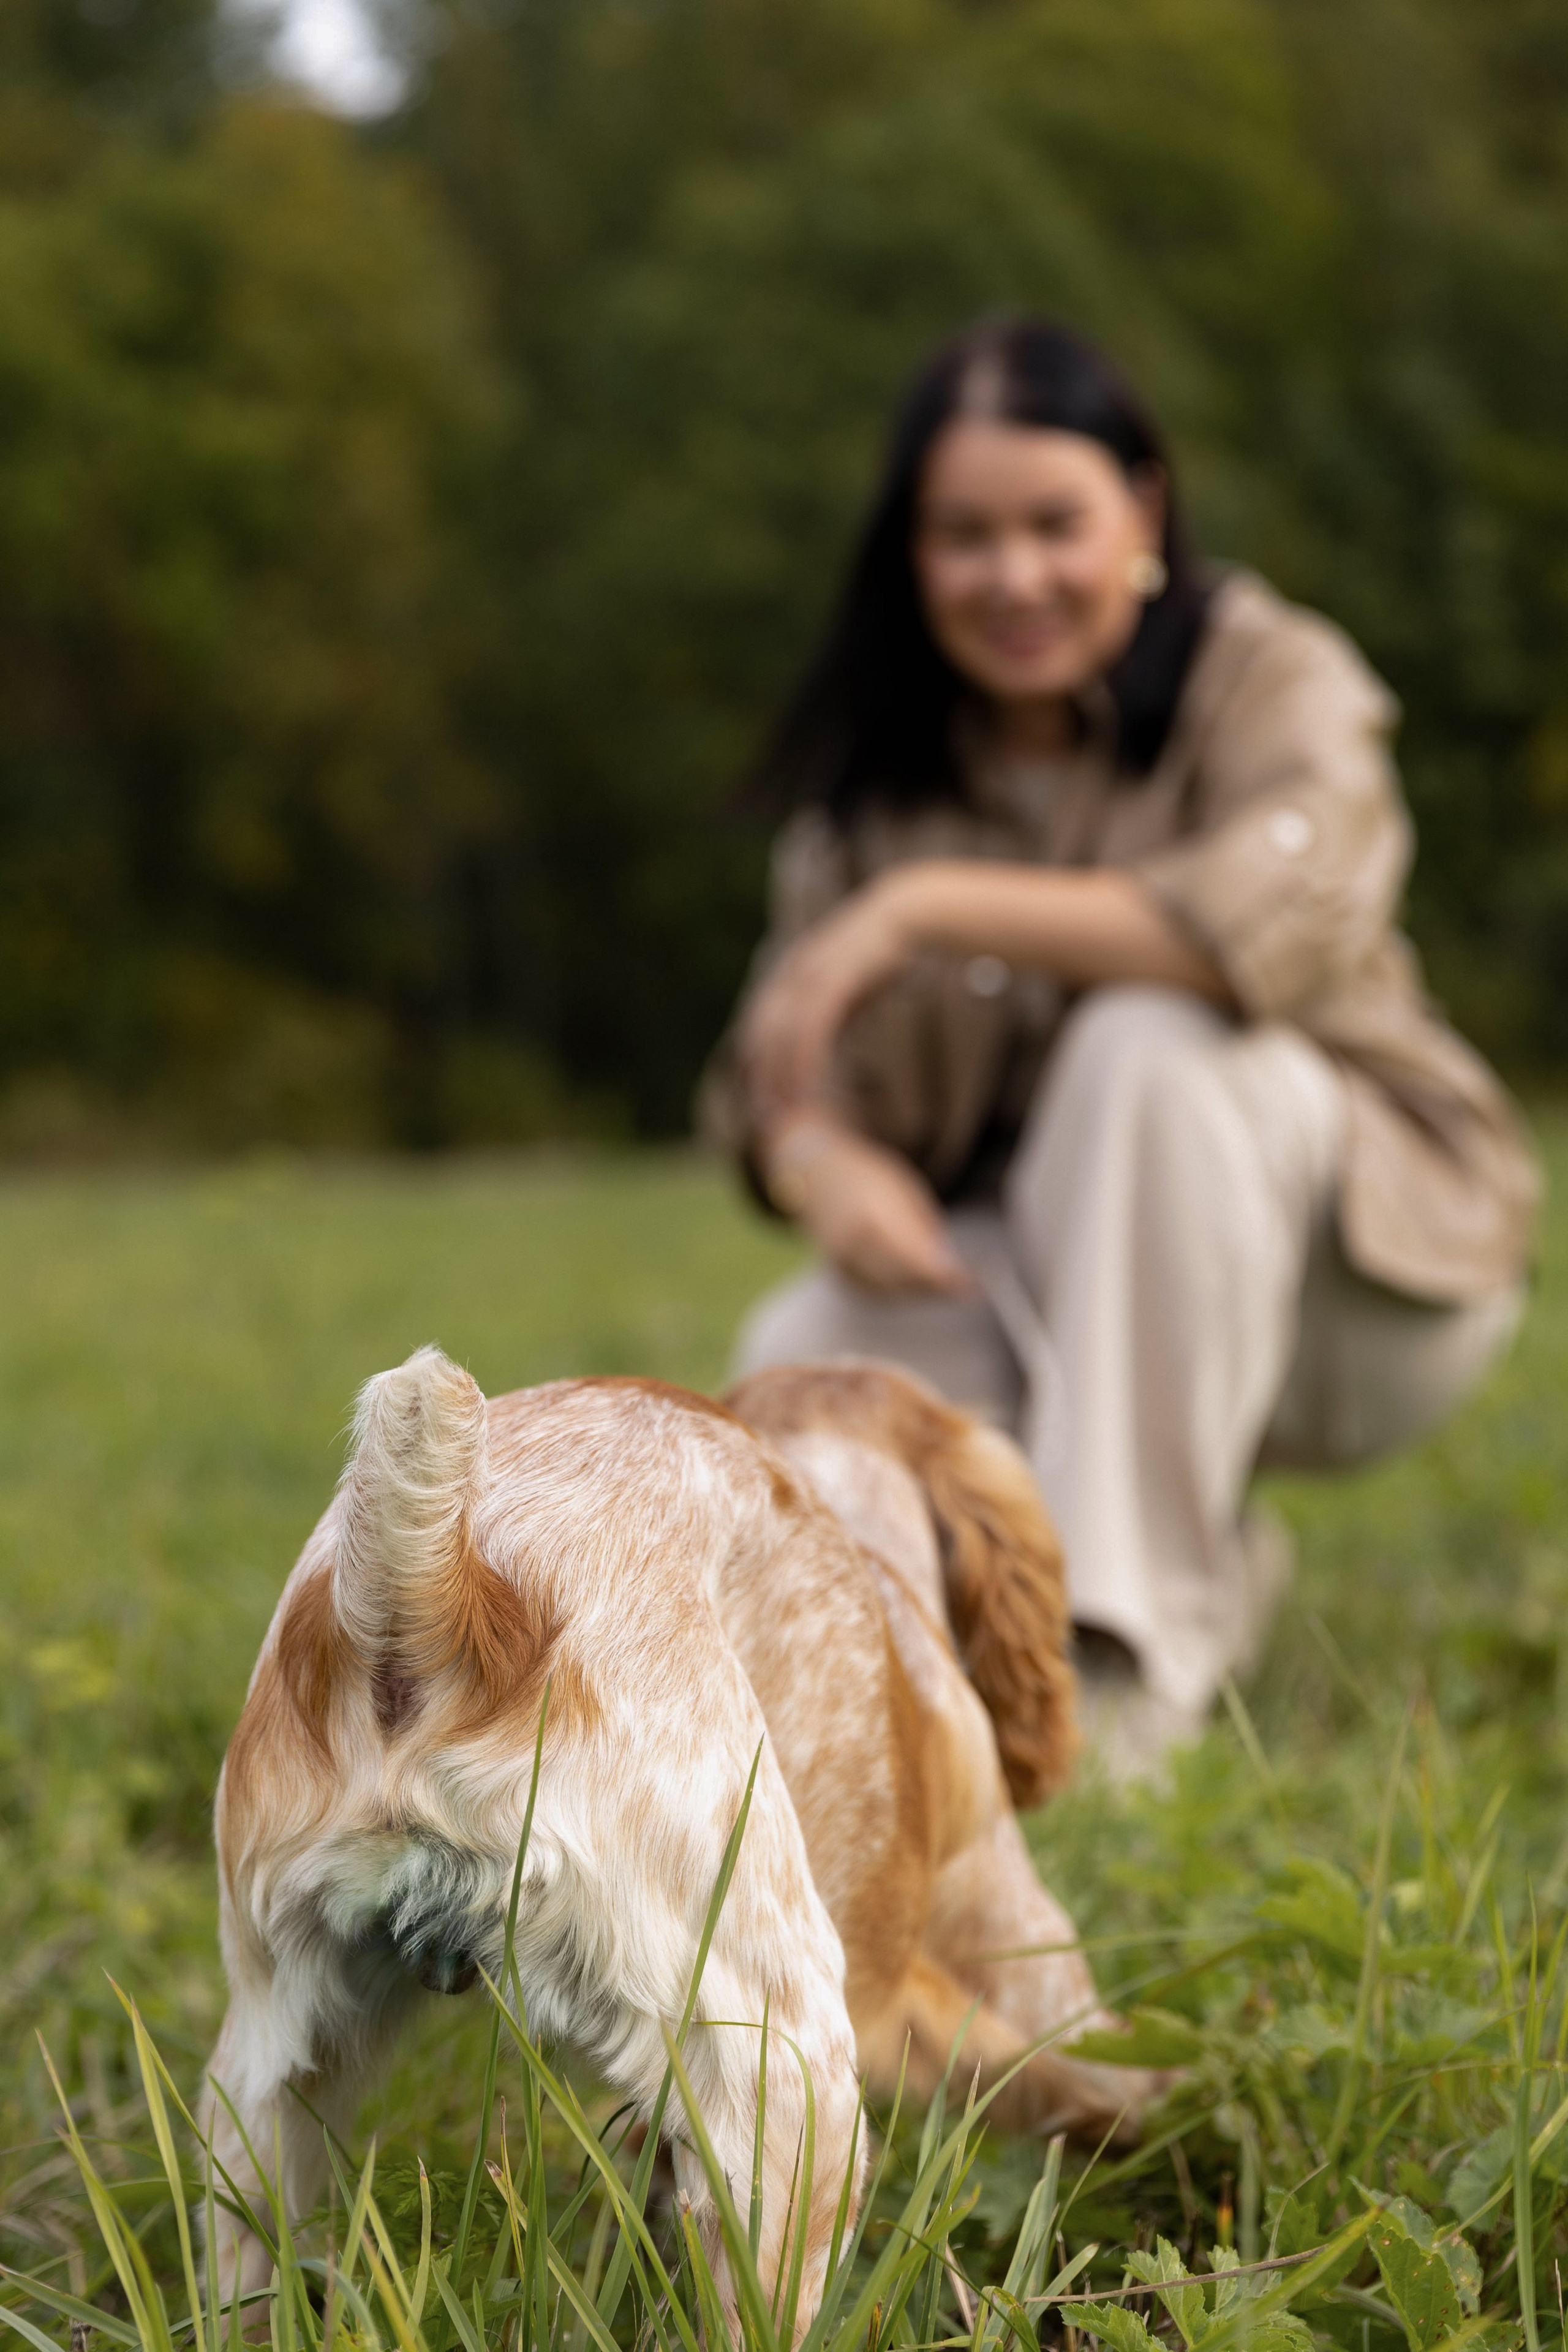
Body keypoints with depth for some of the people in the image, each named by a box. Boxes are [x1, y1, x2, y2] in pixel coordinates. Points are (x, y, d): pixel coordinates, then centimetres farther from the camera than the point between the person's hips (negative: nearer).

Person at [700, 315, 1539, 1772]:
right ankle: (1211, 1572, 3)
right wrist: (824, 1162, -28)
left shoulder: (1267, 677, -12)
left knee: (1147, 1042, -33)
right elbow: (778, 1065, -3)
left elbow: (1280, 915, -34)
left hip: (1363, 1272, -4)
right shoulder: (879, 773, 2)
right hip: (1043, 1285, 5)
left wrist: (934, 905, -35)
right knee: (800, 1367, -24)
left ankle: (1132, 1642, -26)